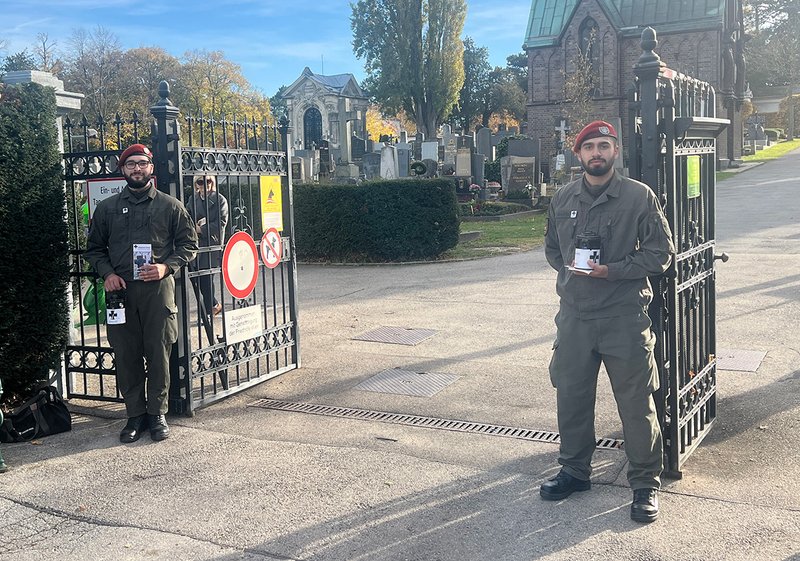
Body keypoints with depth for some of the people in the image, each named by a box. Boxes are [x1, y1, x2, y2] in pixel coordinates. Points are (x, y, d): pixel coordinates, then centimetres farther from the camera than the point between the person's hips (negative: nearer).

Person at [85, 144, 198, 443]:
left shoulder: (170, 205, 7)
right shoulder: (107, 207, 12)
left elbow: (189, 244, 8)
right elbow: (94, 248, 16)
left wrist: (166, 266, -8)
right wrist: (107, 273, -2)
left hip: (158, 289, -2)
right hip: (120, 290, 2)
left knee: (159, 354, 1)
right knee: (126, 356, 4)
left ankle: (157, 413, 13)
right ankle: (135, 415, 15)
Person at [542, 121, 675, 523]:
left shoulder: (639, 196, -5)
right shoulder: (563, 198, 8)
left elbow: (661, 252, -5)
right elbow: (552, 247, 21)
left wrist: (612, 271, -15)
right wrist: (569, 270, 2)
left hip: (625, 316, -4)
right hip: (574, 314, 4)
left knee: (636, 402, 2)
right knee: (571, 395, 12)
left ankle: (646, 483, 18)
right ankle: (575, 470, 31)